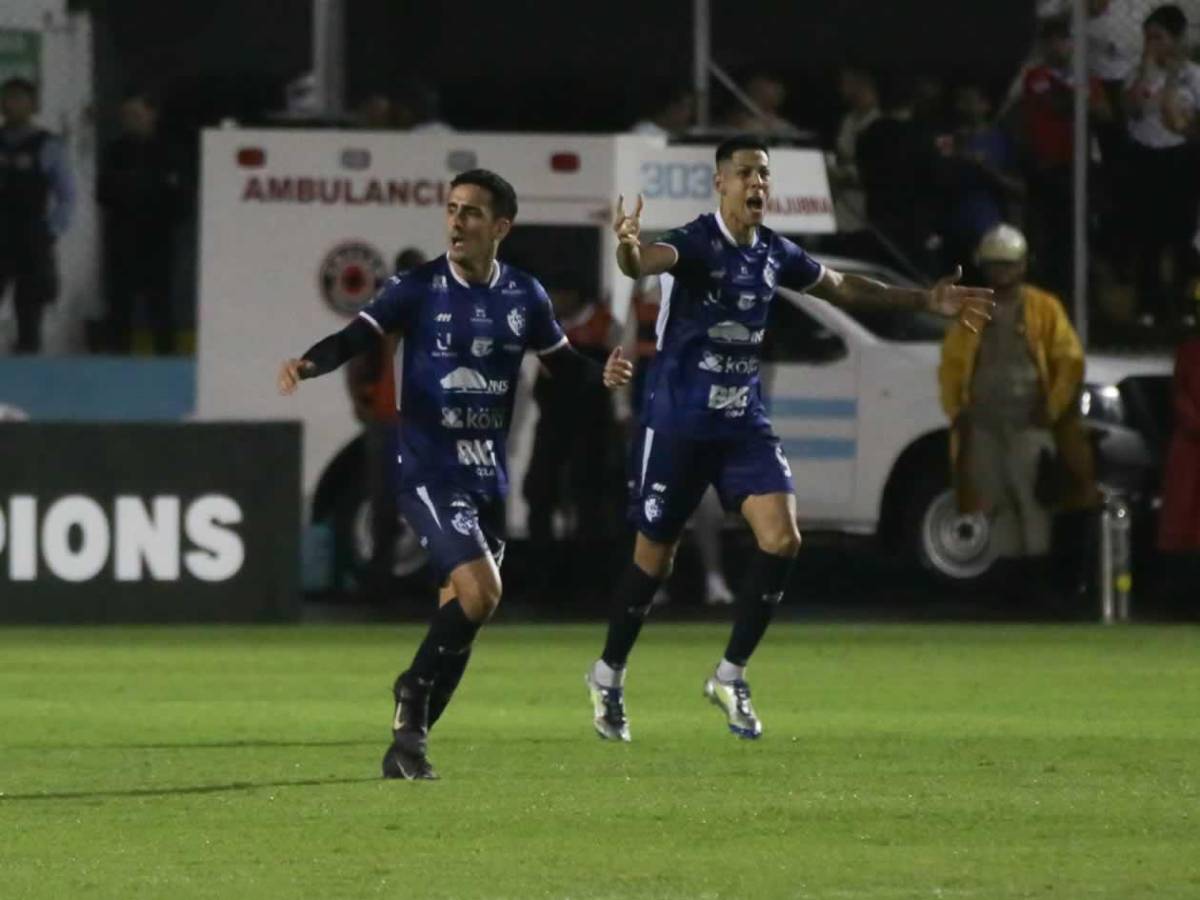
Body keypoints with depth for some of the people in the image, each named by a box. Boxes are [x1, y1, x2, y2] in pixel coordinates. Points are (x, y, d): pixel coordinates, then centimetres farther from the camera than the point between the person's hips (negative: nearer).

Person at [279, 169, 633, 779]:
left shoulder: (523, 297, 5)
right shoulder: (419, 289, -7)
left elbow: (562, 363, 15)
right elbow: (356, 337, -13)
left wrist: (602, 376, -6)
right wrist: (307, 364, -33)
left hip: (487, 477, 5)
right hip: (429, 471, -5)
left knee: (461, 612, 8)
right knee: (480, 591, -21)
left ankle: (408, 741, 20)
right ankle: (415, 694, 0)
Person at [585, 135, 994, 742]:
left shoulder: (774, 254, 4)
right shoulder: (696, 243, -16)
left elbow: (840, 286, 23)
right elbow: (651, 261, -39)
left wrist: (925, 302, 25)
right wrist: (629, 254, -64)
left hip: (743, 423, 5)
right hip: (678, 423, -5)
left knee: (782, 539, -13)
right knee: (655, 558, 5)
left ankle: (730, 675, 1)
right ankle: (608, 675, 28)